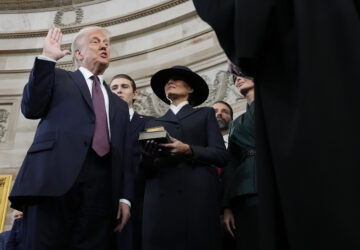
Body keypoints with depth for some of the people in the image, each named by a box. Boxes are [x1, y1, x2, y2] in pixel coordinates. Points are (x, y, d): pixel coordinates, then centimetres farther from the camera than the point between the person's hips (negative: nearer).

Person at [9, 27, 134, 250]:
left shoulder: (119, 105, 28)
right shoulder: (58, 78, 20)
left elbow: (124, 156, 19)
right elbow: (31, 109, 2)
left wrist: (125, 197, 6)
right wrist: (47, 58, 2)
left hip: (101, 188, 3)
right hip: (55, 177, -3)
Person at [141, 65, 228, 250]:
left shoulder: (205, 114, 16)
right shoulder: (154, 123, 23)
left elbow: (221, 155, 4)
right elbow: (147, 169, 15)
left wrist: (188, 150, -12)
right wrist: (147, 156, -7)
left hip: (198, 196, -2)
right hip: (160, 198, 2)